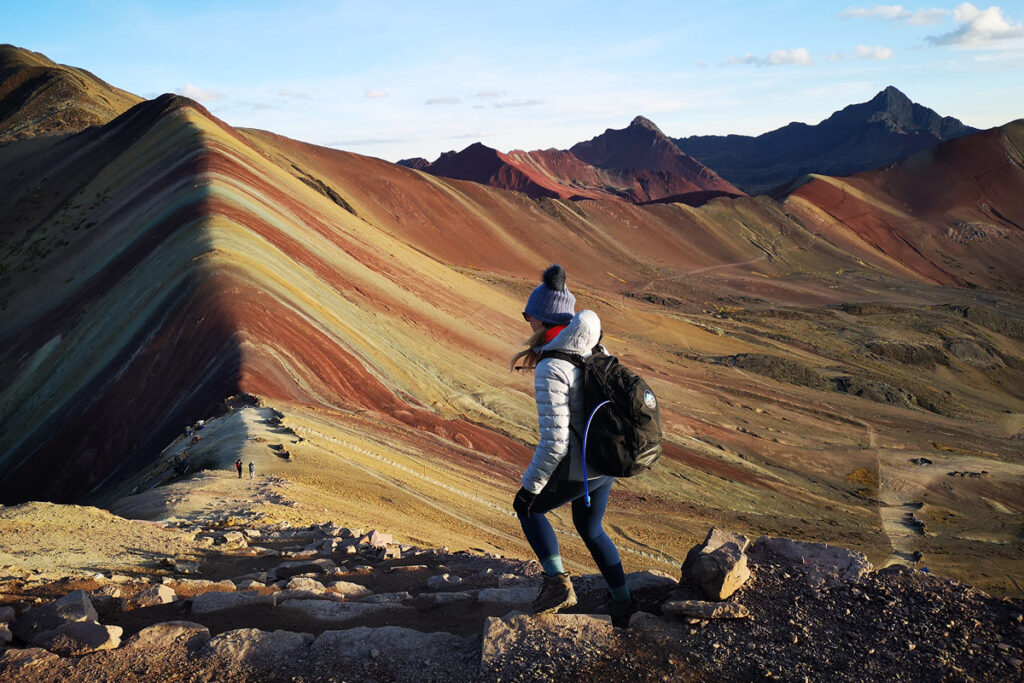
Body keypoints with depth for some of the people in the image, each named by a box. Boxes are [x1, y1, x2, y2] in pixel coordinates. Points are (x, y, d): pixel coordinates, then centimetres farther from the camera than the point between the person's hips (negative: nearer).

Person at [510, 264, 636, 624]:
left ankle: (557, 582, 18)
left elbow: (554, 442, -27)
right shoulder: (593, 351, -4)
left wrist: (529, 486, -16)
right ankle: (622, 601, 38)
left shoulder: (549, 371, -27)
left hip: (575, 471, -7)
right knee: (589, 529, 30)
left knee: (529, 508, 23)